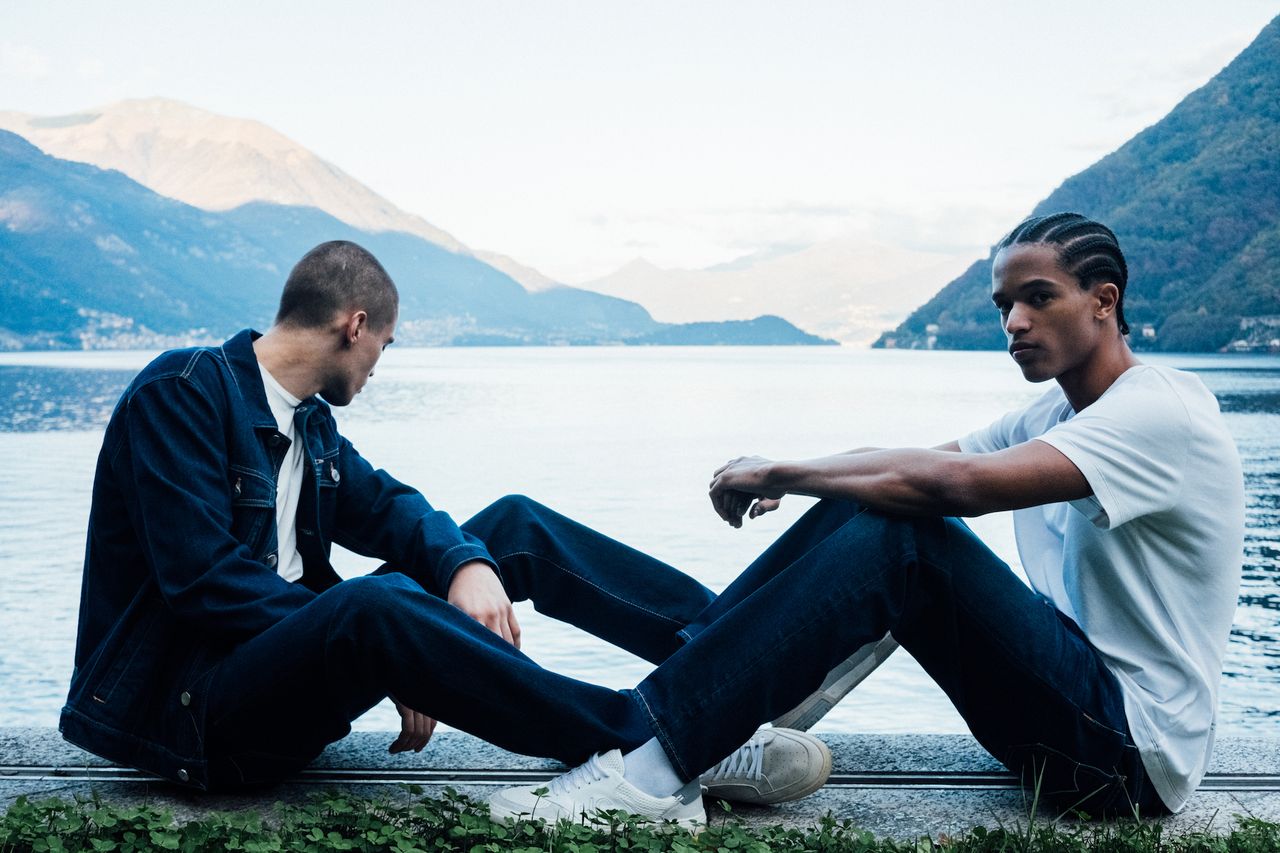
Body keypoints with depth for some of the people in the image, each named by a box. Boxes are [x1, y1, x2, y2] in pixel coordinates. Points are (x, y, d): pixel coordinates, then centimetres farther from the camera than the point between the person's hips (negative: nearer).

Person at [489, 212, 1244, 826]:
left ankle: (651, 768, -28)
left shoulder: (1160, 410, -16)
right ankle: (672, 707, -12)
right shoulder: (1055, 413, 14)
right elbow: (922, 460, 4)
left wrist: (778, 474, -21)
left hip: (1138, 749, -8)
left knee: (890, 534, -26)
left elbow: (953, 481, -30)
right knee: (861, 504, -6)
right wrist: (783, 481, -14)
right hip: (1077, 708, 8)